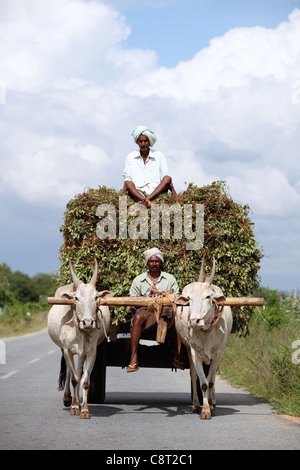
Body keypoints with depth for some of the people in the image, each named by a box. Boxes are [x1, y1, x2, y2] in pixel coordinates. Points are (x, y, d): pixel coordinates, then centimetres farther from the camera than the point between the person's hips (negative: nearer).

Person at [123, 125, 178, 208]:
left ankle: (148, 199, -44)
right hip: (137, 192, 0)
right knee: (129, 184, -30)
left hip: (156, 192, 0)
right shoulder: (130, 157, 16)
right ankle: (145, 201, -56)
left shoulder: (159, 156, 13)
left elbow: (166, 179, 8)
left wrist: (174, 194, -7)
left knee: (167, 178, -27)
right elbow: (127, 179, 10)